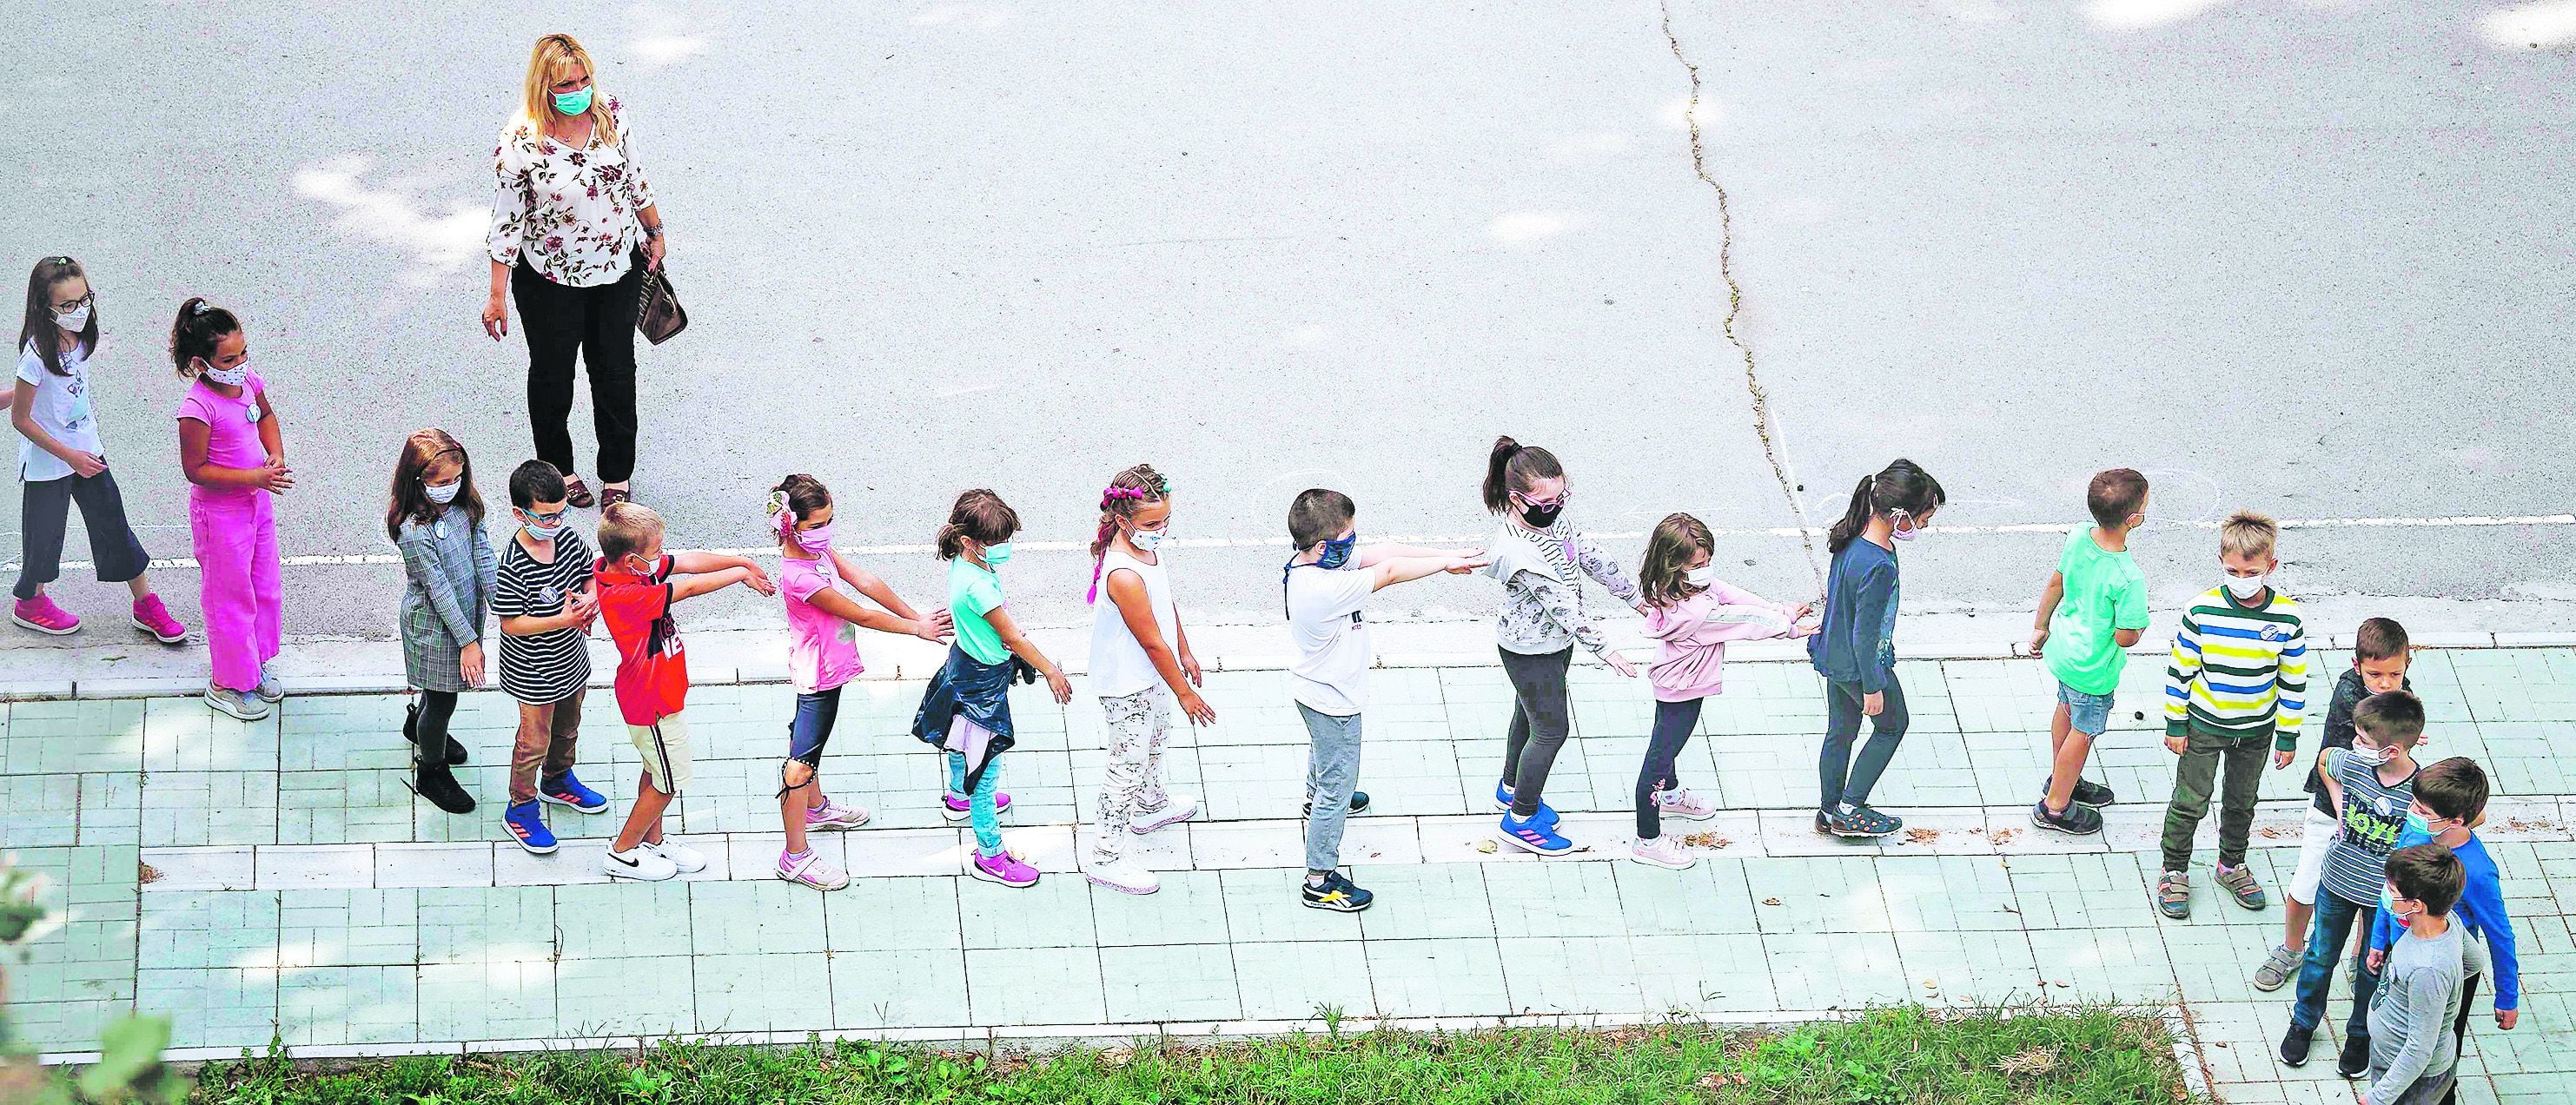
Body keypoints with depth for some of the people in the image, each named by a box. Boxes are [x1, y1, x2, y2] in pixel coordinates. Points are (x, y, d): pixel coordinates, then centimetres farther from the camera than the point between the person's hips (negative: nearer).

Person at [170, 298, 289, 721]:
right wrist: (254, 477, -26)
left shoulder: (248, 381, -6)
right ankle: (227, 683, 25)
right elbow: (196, 470, -24)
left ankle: (255, 664, 41)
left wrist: (276, 454, -2)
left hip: (256, 500, 8)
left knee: (266, 587, 21)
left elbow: (266, 416, 16)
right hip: (220, 511, -8)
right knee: (231, 597, 7)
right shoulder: (198, 408, -29)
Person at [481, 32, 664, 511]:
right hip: (550, 280, -3)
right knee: (552, 373, 15)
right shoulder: (520, 142, -22)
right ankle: (557, 469, 39)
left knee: (615, 371, 14)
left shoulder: (611, 117, -11)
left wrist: (655, 231, 18)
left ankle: (616, 475, 31)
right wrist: (497, 296, -12)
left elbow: (635, 180, 7)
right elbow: (506, 221, -15)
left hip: (619, 269, 3)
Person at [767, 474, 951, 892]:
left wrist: (916, 617, -9)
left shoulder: (819, 549, -4)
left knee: (809, 741, 30)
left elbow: (866, 582, -4)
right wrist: (917, 629, -16)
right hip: (819, 675, -10)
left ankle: (816, 809, 52)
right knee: (802, 762, -2)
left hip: (823, 669, 10)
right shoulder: (800, 577, -33)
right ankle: (795, 857, 5)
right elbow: (862, 615, -26)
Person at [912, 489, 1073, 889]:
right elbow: (1013, 637, -25)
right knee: (986, 765, 1)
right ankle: (990, 855, 11)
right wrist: (1050, 671, -13)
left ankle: (960, 794, 63)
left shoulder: (965, 562, -8)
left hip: (966, 661, 10)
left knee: (965, 739, 36)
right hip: (983, 681, -10)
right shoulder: (978, 586, -36)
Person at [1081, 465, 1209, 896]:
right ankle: (1105, 857, 17)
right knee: (1129, 764, 3)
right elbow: (1152, 642, -28)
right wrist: (1184, 692, -18)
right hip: (1127, 685, -10)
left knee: (1156, 738, 32)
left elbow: (1166, 601, 9)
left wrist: (1184, 652, 19)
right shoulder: (1124, 576, -38)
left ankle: (1152, 805, 58)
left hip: (1149, 672, 10)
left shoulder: (1145, 545, -9)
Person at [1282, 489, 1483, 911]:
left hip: (1313, 691, 10)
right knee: (1337, 787, 5)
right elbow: (1389, 571, -33)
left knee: (1322, 748, 38)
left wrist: (1444, 556, -17)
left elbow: (1380, 554, -12)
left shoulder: (1313, 561, -13)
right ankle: (1320, 881, 15)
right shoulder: (1324, 589, -41)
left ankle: (1317, 798, 67)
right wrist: (1445, 563, -22)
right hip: (1333, 702, -10)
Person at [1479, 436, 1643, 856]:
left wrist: (1633, 595, 13)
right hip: (1531, 652, -9)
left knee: (1530, 713, 26)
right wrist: (1603, 649, -31)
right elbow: (1561, 605, -35)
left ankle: (1511, 789, 49)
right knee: (1552, 728, 3)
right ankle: (1521, 819, 20)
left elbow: (1590, 557, 5)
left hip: (1557, 641, 9)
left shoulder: (1551, 518, -9)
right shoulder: (1516, 551, -37)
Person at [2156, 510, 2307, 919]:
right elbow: (2180, 671, -8)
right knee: (2190, 802, 9)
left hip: (2256, 731, 2)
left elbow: (2293, 682, -4)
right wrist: (2175, 724, -4)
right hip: (2203, 727, -2)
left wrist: (2288, 736, 0)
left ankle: (2231, 866, 43)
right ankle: (2174, 872, 29)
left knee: (2242, 802, 21)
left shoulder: (2287, 617, -16)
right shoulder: (2202, 611, -20)